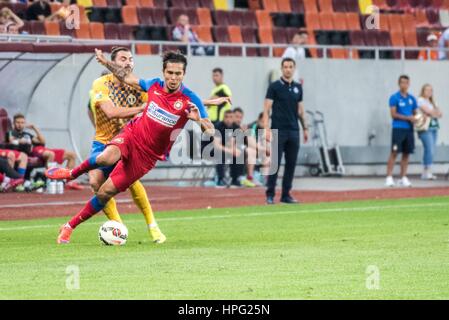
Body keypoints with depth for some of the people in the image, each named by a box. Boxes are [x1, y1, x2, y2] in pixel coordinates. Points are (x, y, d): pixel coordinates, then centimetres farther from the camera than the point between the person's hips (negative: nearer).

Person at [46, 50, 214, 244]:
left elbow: (210, 131, -17)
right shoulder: (154, 85, -2)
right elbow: (128, 78, 19)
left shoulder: (190, 100, -14)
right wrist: (106, 63, 24)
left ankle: (70, 226, 13)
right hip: (132, 135, 1)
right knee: (107, 158, -34)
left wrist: (198, 120, -38)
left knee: (106, 192, -3)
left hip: (147, 155, -1)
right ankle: (72, 173, -3)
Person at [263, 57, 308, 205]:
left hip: (294, 131, 5)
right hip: (278, 131, -5)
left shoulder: (298, 87, 12)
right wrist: (266, 129, -15)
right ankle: (270, 195, 0)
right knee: (275, 163, -5)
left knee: (291, 164, 5)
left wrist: (305, 128, 15)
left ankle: (286, 194, 12)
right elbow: (266, 109, -5)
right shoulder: (274, 87, -2)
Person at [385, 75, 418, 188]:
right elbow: (393, 114, -9)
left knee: (406, 153, 5)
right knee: (394, 153, -9)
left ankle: (403, 177, 11)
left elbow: (415, 113, 19)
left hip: (409, 129, 5)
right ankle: (389, 177, -8)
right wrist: (408, 118, -15)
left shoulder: (412, 99, 13)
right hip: (398, 128, -5)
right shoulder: (394, 98, -3)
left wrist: (416, 119, -4)